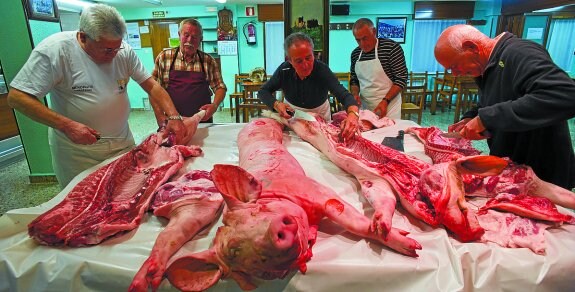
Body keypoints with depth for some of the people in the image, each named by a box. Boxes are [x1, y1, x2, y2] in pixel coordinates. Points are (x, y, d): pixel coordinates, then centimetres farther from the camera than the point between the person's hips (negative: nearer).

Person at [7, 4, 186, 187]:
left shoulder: (124, 51, -6)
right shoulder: (54, 49, -17)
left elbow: (152, 86, -4)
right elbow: (17, 97, -16)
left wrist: (173, 117, -18)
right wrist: (66, 126, -26)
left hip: (123, 144, 4)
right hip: (76, 151, -3)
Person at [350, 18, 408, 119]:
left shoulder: (391, 47, -10)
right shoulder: (355, 54, 6)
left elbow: (401, 78, -11)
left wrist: (385, 101, -19)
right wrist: (355, 94, -5)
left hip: (388, 107, -4)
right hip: (364, 107, 4)